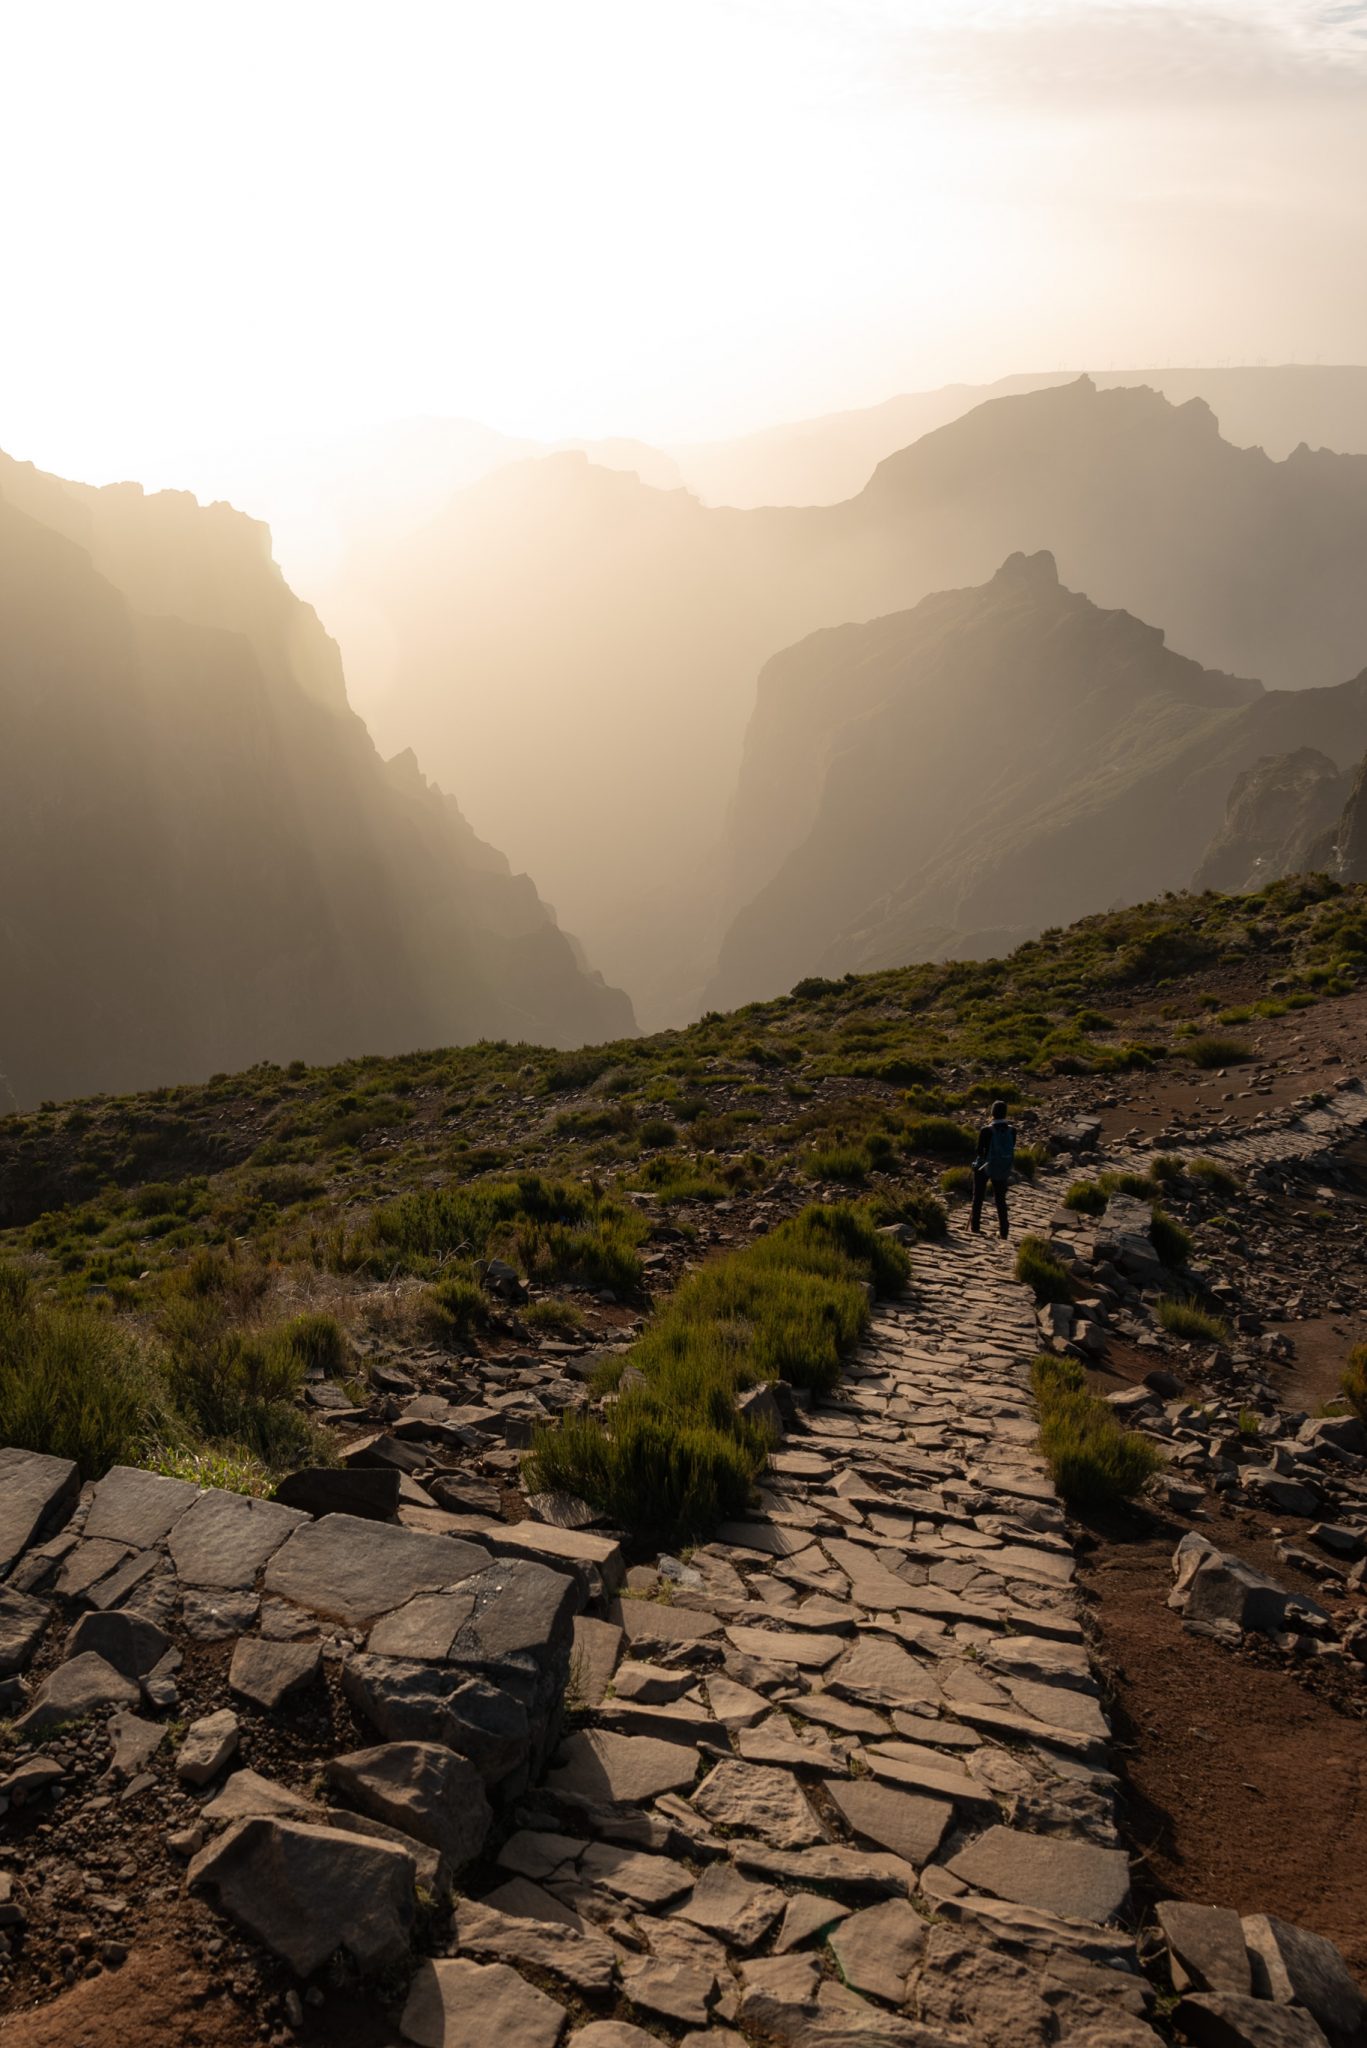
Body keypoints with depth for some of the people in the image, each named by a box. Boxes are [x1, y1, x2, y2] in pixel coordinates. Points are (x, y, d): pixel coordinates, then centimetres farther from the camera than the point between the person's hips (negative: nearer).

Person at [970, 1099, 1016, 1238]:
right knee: (1000, 1199, 19)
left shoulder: (986, 1130, -24)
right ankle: (1004, 1230, 17)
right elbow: (1012, 1148, 0)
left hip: (984, 1167, -3)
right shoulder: (1011, 1130, -14)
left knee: (978, 1197, 19)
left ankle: (975, 1226, 23)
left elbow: (980, 1151, -15)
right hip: (1004, 1169, 3)